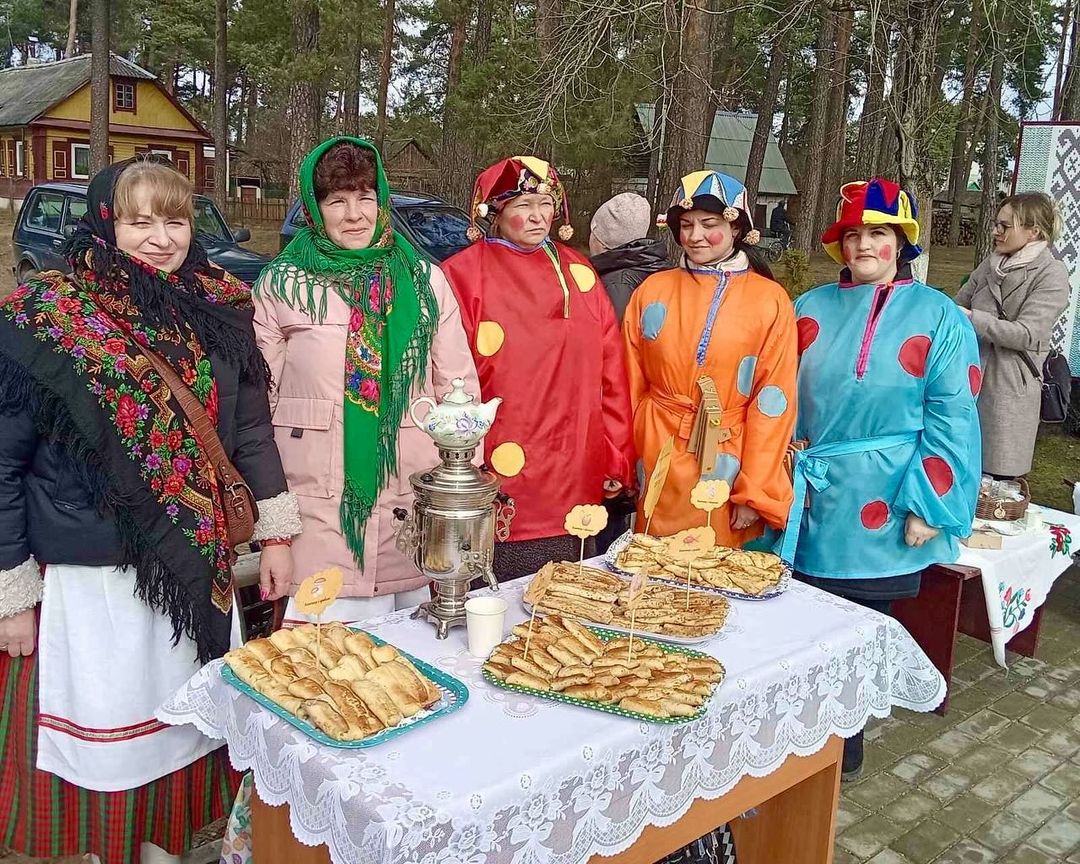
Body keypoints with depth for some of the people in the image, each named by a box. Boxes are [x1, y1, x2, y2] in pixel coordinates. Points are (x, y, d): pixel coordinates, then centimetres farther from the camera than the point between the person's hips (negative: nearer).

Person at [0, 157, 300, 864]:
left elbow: (250, 424, 8)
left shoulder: (219, 310, 0)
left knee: (186, 724, 17)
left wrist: (277, 533, 5)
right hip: (89, 578, -3)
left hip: (194, 569, 4)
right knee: (104, 734, 10)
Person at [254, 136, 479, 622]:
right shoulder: (282, 285, 4)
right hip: (318, 511, -1)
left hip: (414, 507, 2)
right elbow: (260, 400, 5)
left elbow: (460, 387, 9)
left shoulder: (425, 280, 8)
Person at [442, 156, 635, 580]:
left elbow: (609, 372, 12)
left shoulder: (577, 271, 11)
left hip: (571, 480, 4)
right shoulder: (464, 275, -3)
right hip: (496, 483, -4)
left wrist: (616, 457, 9)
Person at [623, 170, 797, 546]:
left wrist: (755, 492, -9)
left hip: (730, 467, -2)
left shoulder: (770, 300, -1)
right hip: (659, 465, 2)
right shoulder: (652, 290, 6)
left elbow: (773, 401, -5)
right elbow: (630, 386, 8)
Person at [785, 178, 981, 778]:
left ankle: (840, 749, 29)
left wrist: (928, 506, -12)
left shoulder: (939, 317, -1)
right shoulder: (811, 309, 8)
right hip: (808, 504, 3)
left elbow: (952, 418, -6)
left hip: (882, 512, -3)